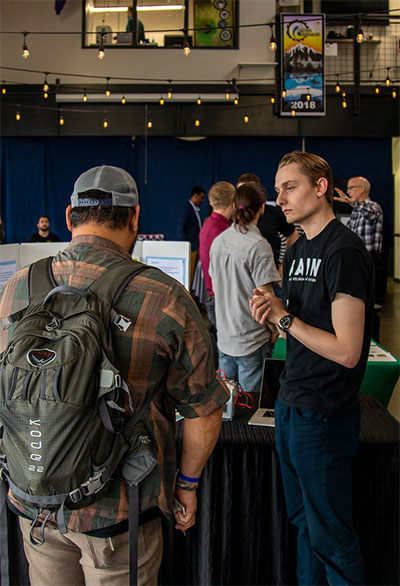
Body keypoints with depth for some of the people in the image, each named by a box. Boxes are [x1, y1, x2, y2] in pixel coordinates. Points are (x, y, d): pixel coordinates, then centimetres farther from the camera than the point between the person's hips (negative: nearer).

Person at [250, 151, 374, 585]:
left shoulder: (344, 253, -18)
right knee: (303, 521, 22)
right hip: (291, 403, 9)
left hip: (324, 414, -9)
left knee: (330, 534, 6)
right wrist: (270, 315, -3)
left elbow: (347, 351, -23)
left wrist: (284, 318, -16)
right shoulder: (297, 250, 11)